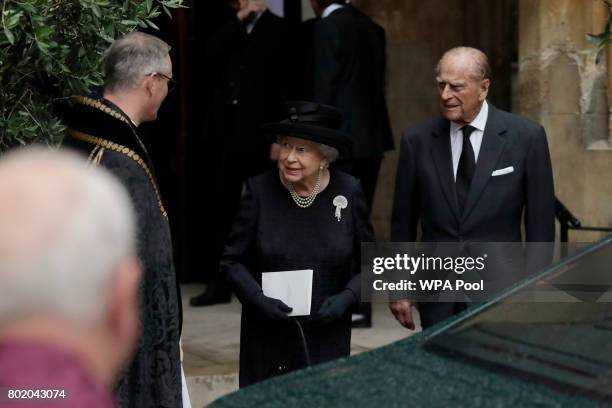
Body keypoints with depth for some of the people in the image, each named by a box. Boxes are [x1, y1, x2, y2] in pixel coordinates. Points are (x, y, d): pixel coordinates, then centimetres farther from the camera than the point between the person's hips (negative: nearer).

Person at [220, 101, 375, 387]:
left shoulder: (348, 192, -4)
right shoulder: (260, 190, -6)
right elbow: (232, 261, 1)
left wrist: (347, 297, -11)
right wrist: (258, 298, -15)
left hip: (327, 339, 0)